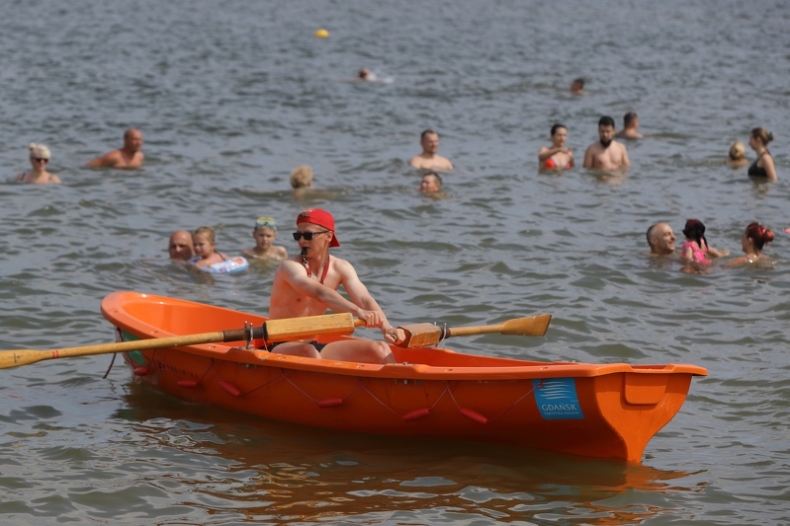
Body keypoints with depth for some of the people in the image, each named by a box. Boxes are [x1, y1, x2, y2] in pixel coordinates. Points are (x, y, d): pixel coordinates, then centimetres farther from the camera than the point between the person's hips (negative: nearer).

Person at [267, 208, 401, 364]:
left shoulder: (340, 268, 3)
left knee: (380, 349, -9)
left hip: (314, 346, 6)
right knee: (308, 352, -40)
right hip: (280, 350, -6)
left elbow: (364, 300, -13)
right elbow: (319, 293, -34)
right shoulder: (291, 266, -15)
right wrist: (357, 312, -50)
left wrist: (386, 327, -34)